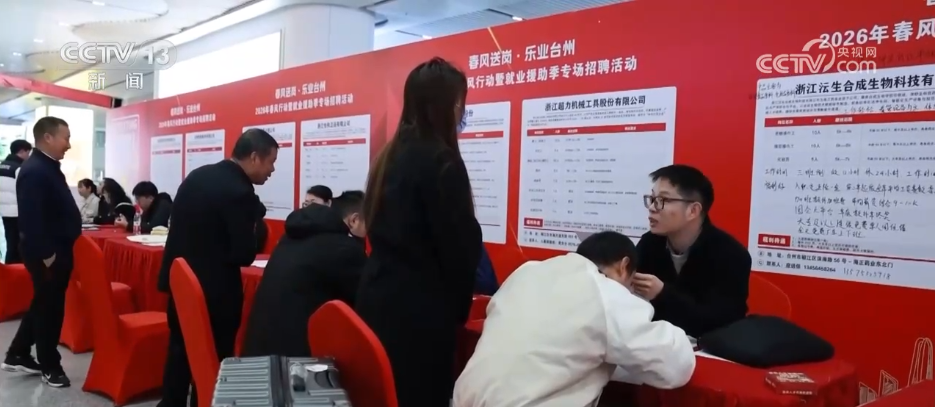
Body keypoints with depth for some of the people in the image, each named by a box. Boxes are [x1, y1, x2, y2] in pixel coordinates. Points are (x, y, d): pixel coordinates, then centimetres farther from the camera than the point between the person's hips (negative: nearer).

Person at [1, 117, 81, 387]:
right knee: (49, 307, 2)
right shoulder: (34, 171, -21)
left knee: (43, 304, 19)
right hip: (47, 253, -10)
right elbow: (32, 218, -26)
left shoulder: (49, 167, 13)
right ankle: (50, 367, 17)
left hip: (58, 248, 10)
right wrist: (46, 254, -24)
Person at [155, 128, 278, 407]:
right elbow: (244, 256, -22)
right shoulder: (240, 192, -21)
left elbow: (185, 228, 14)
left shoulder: (197, 175, 5)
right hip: (214, 290, -8)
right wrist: (257, 229, -5)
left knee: (180, 351, 22)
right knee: (214, 360, 8)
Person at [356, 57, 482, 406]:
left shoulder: (390, 155, 8)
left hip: (377, 296, 8)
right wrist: (458, 306, 4)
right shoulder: (441, 161, -15)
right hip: (419, 308, -8)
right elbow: (461, 245, -13)